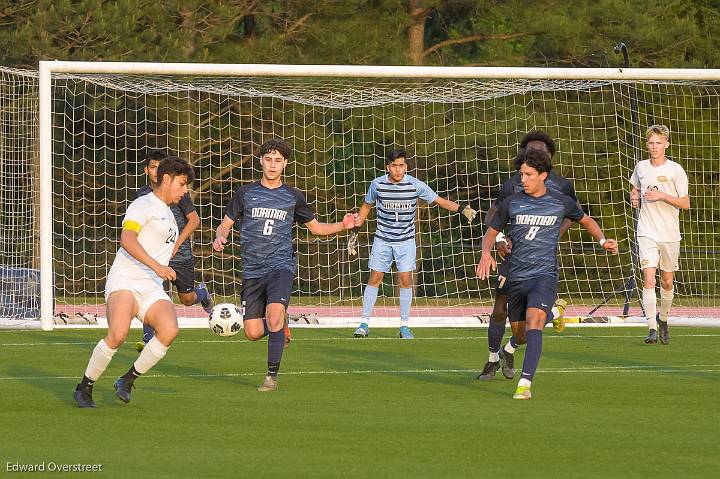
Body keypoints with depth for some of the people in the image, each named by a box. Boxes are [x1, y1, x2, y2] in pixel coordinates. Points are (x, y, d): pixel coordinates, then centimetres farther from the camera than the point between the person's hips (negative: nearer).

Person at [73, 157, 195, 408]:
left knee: (169, 330, -23)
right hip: (124, 282, -7)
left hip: (152, 288, 7)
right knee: (118, 334, -30)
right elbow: (127, 240, -19)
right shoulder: (144, 205, -3)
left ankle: (127, 381, -7)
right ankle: (84, 388, -10)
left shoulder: (168, 214, 26)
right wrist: (157, 266, -26)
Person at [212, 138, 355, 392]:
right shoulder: (245, 193, 7)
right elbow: (226, 224, 12)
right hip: (252, 270, 2)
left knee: (274, 315, -27)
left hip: (281, 266, -2)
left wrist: (342, 226, 2)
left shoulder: (293, 197, 8)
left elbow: (315, 227, 19)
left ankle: (272, 375, -17)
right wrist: (220, 238, -12)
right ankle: (281, 322, 33)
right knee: (253, 333, -3)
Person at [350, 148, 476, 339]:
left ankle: (405, 326, 3)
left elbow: (439, 200, -6)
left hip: (406, 240, -1)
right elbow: (366, 206, 11)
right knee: (375, 278, -1)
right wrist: (355, 229, 11)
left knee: (405, 279, -7)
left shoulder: (415, 185, -12)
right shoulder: (377, 184, -7)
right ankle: (364, 323, 7)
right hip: (382, 239, 1)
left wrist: (462, 209, -19)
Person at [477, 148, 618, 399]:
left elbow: (586, 221, 22)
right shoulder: (511, 203, 4)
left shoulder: (561, 202, 2)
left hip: (545, 275, -3)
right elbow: (491, 232, 15)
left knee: (533, 322, -26)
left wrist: (602, 240, 4)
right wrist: (486, 253, -6)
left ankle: (525, 383, -34)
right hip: (516, 276, 3)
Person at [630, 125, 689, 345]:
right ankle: (652, 329, -17)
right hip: (647, 233, 1)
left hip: (670, 235, -1)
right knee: (649, 280, -14)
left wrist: (662, 196, -18)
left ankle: (663, 319, 34)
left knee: (667, 282, 10)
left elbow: (685, 203, -6)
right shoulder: (641, 168, 6)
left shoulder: (675, 170, -5)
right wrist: (634, 198, 3)